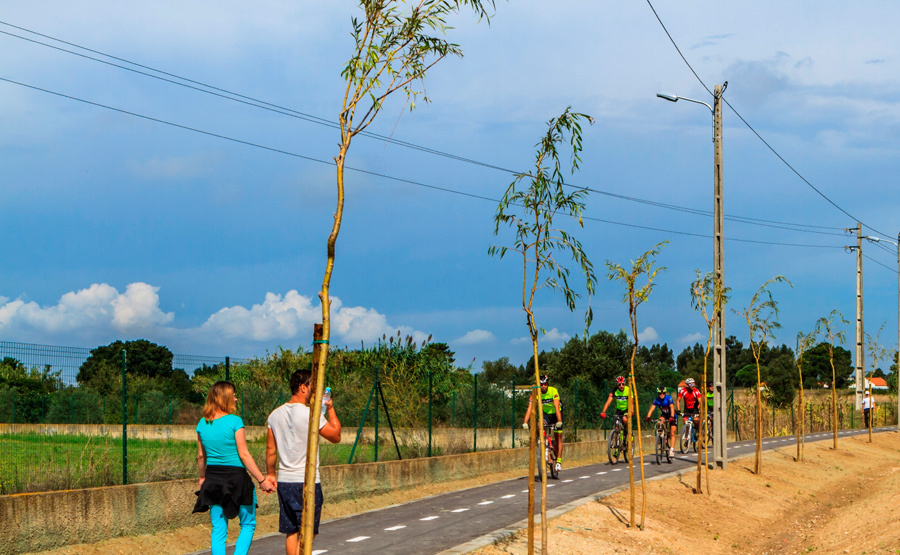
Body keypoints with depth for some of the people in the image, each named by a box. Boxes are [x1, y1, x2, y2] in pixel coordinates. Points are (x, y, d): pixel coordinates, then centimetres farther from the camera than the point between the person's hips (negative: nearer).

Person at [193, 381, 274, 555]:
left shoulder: (202, 424, 3)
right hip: (236, 478, -5)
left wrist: (202, 478, 26)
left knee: (218, 529, 8)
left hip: (213, 480, 5)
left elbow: (201, 456, 11)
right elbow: (244, 455, -14)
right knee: (248, 525, 11)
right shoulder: (234, 421, -13)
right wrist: (262, 480, -9)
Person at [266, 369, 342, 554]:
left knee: (291, 532, 12)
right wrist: (331, 409, 6)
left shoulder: (275, 414, 7)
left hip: (284, 481, 6)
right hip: (307, 482, -6)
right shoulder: (311, 414, -13)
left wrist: (270, 476, 21)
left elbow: (270, 449, 11)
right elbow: (336, 436, -2)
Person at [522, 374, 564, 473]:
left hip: (555, 414, -2)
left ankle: (559, 461, 0)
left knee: (558, 437, -4)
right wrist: (525, 422, -40)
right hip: (545, 414, 2)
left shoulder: (553, 391, -29)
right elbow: (530, 408, -29)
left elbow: (557, 407, -37)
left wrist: (559, 421, -48)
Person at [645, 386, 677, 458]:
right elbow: (651, 408, -28)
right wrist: (648, 417, -46)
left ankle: (672, 450, -8)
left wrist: (672, 417, -55)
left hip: (671, 416, -3)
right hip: (664, 414, 3)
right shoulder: (656, 400, -17)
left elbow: (672, 407, -38)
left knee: (672, 434, -9)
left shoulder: (669, 398, -26)